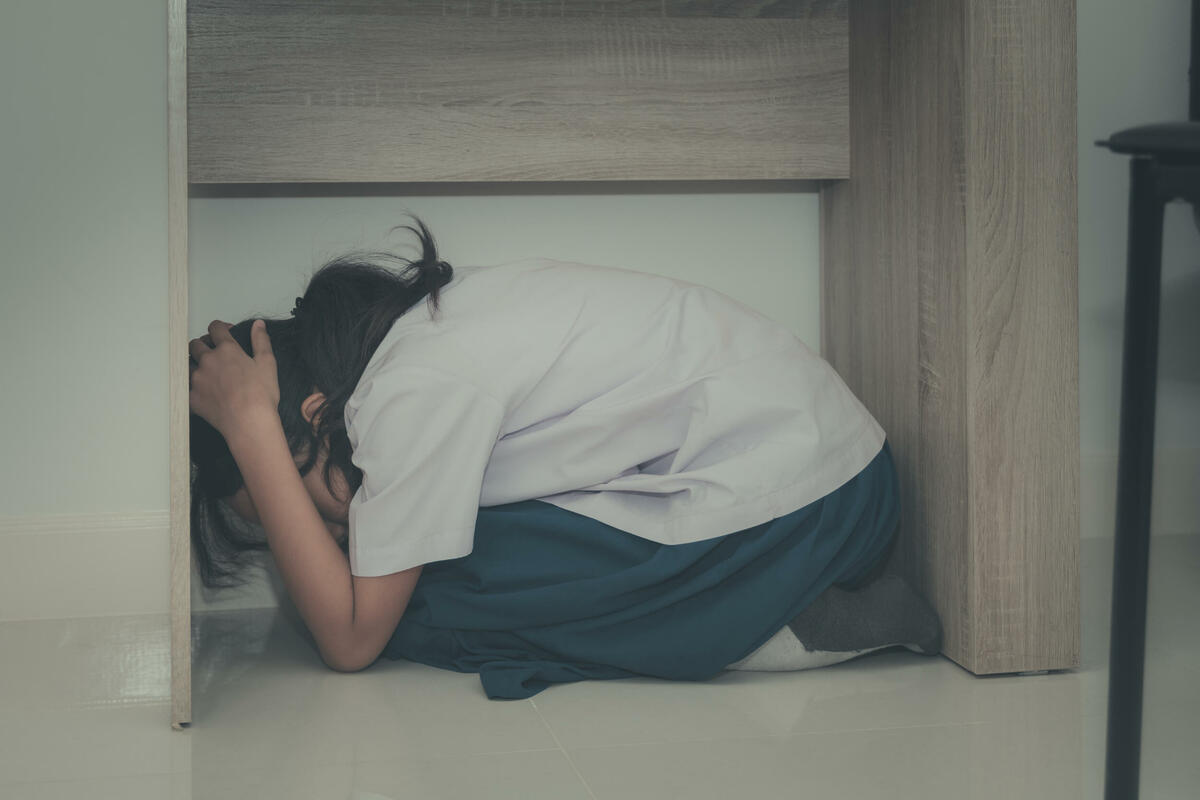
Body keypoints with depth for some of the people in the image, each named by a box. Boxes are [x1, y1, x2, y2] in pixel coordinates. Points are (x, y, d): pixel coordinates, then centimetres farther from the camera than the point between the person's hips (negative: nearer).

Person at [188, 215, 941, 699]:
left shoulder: (414, 391, -18)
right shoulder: (421, 316, 8)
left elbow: (351, 640, -12)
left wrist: (249, 426, -14)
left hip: (792, 511, -9)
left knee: (413, 597, -8)